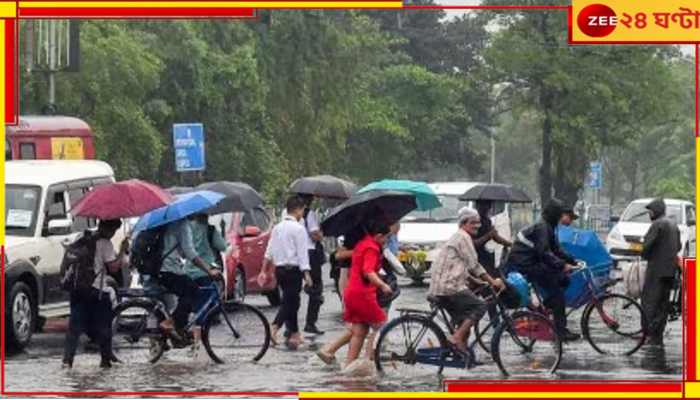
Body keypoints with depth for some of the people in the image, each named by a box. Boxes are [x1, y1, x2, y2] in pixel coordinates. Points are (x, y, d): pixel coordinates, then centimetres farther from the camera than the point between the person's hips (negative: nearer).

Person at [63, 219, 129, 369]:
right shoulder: (105, 244, -9)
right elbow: (113, 267, -12)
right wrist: (122, 251, -3)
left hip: (78, 288, 6)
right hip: (97, 290, -6)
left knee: (75, 324, 4)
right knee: (103, 326, 9)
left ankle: (67, 358, -8)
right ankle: (106, 359, 15)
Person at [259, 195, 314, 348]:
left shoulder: (277, 227, 10)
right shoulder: (298, 229, -11)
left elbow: (269, 251, 11)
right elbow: (302, 253, -15)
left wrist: (264, 270, 16)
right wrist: (307, 275, -16)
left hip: (279, 269, 8)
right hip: (293, 269, -8)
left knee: (291, 301, 17)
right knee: (290, 302, -5)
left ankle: (294, 334, 23)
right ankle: (274, 328, -21)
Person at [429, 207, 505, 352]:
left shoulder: (456, 237, 24)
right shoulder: (464, 237, -8)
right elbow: (474, 265, -12)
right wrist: (492, 281, -7)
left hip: (438, 288, 10)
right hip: (450, 287, -10)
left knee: (465, 321, 15)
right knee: (480, 306, -8)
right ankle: (456, 338, -15)